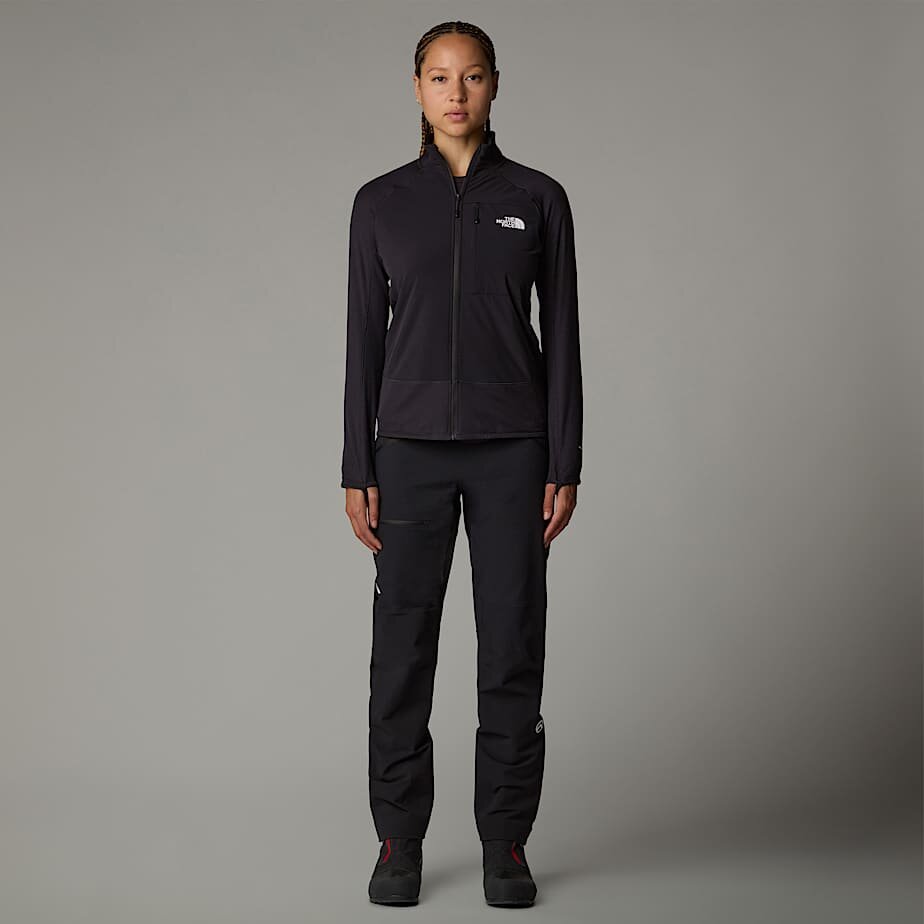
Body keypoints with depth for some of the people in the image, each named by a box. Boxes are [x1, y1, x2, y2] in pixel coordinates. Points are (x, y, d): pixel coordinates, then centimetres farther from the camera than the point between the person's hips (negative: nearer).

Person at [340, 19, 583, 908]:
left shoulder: (538, 198, 3)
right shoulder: (381, 202, 4)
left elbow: (561, 336, 2)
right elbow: (364, 341, 3)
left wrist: (565, 466, -3)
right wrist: (357, 472, -2)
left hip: (511, 449, 0)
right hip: (412, 446, 1)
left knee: (512, 648, 4)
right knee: (402, 647, 4)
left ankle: (506, 845, 17)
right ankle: (399, 844, 18)